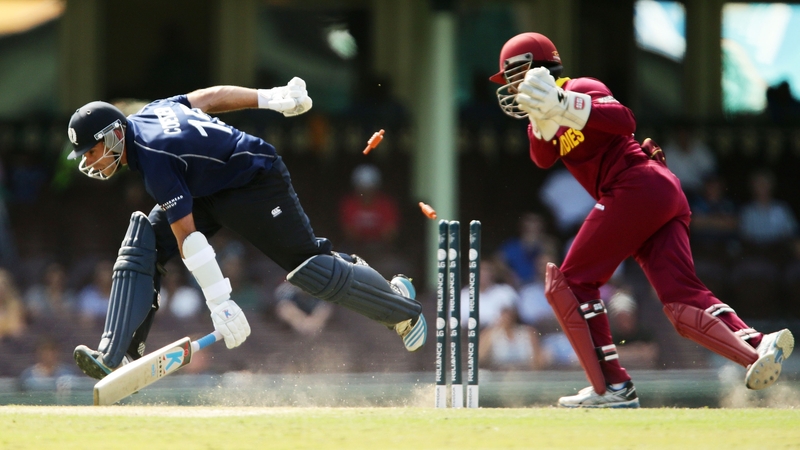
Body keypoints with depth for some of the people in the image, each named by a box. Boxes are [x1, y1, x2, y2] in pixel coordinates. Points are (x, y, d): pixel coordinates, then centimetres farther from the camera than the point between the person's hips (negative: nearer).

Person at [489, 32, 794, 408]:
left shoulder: (580, 90, -1)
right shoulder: (548, 111, 25)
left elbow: (624, 121, -19)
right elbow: (543, 158, 7)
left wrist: (565, 107, -23)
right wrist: (542, 117, -9)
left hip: (636, 188, -9)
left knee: (570, 283, -4)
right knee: (681, 296, -6)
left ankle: (613, 387, -9)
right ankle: (758, 346, -27)